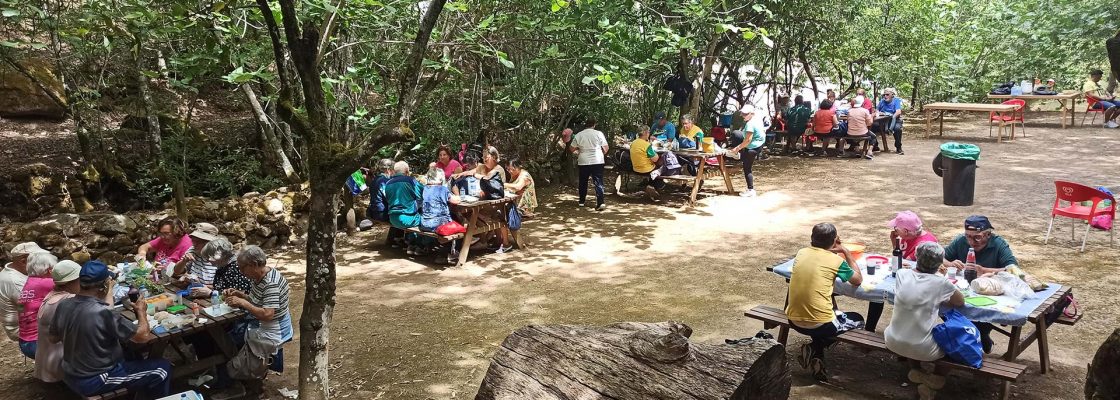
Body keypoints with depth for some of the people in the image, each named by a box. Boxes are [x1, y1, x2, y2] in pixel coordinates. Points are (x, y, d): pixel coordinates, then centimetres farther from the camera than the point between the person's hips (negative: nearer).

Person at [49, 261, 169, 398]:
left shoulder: (63, 305, -9)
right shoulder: (104, 313, -29)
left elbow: (52, 338, 10)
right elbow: (143, 336, -21)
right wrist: (141, 310, -3)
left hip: (70, 376, 8)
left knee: (128, 352, 30)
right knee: (162, 368, 4)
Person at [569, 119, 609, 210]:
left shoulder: (578, 135, 0)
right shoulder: (599, 134, -4)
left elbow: (571, 149, 5)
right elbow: (605, 149, -3)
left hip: (583, 162, 2)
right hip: (597, 162, -2)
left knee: (583, 182, 18)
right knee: (598, 183, 0)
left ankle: (582, 201, 28)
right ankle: (599, 204, -8)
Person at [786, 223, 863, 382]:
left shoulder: (801, 253, 4)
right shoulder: (836, 260, -9)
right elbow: (858, 281, 9)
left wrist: (830, 249, 19)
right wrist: (846, 251, 13)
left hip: (794, 321, 5)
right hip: (820, 325, -5)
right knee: (858, 320, 24)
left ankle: (816, 357, 19)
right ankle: (815, 348, 5)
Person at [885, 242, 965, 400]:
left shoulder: (901, 273, -5)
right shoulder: (941, 282, -15)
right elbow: (961, 302, 3)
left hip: (894, 342, 4)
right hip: (924, 349, -4)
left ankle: (916, 371, 28)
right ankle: (935, 379, 21)